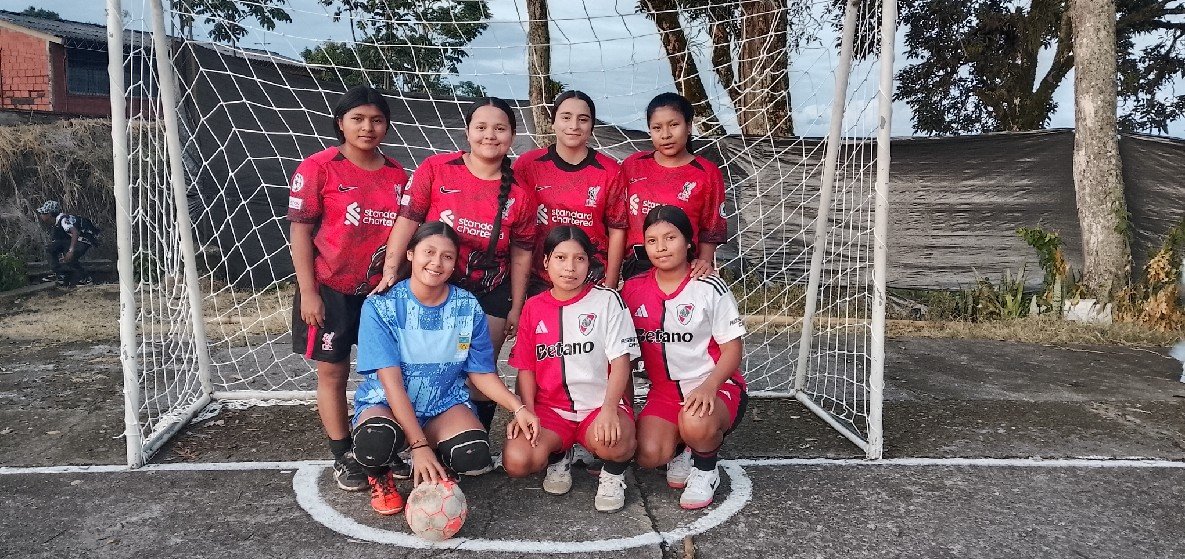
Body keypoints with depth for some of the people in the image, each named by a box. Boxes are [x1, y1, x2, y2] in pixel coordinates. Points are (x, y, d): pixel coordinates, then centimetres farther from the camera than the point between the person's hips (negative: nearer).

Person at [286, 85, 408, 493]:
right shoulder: (318, 167, -8)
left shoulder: (397, 174, 5)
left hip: (383, 289, 4)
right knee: (332, 372, 6)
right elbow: (300, 230, -8)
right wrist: (308, 292, -12)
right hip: (331, 290, -4)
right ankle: (343, 457, 18)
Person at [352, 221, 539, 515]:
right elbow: (391, 380, -19)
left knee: (475, 458, -28)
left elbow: (482, 372, 1)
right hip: (386, 403, -2)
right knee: (375, 442, -38)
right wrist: (418, 445, -26)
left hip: (445, 403, 3)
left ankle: (432, 467, 9)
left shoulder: (468, 307, -4)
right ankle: (380, 474, 1)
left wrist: (519, 408, -16)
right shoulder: (380, 306, -14)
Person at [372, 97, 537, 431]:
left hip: (490, 294, 1)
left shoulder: (519, 195, -3)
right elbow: (408, 218, -11)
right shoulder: (436, 169, -9)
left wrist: (515, 308, 4)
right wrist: (391, 267, -22)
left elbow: (521, 254, 2)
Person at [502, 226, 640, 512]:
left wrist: (609, 408, -22)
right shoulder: (534, 307, 9)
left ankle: (613, 473, 2)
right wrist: (526, 412, -6)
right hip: (550, 408, 3)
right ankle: (558, 455, 13)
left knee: (613, 443, -37)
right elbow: (526, 367, 9)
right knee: (516, 462, -23)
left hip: (599, 404, -3)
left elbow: (620, 359, -8)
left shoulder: (606, 300, -1)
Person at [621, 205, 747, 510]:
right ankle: (681, 449, 16)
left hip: (715, 387, -3)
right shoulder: (633, 290, 1)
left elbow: (732, 350, -8)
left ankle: (705, 470, -1)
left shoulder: (710, 288, -9)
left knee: (695, 423, -37)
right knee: (648, 456, -22)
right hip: (664, 391, 3)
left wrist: (709, 386, -26)